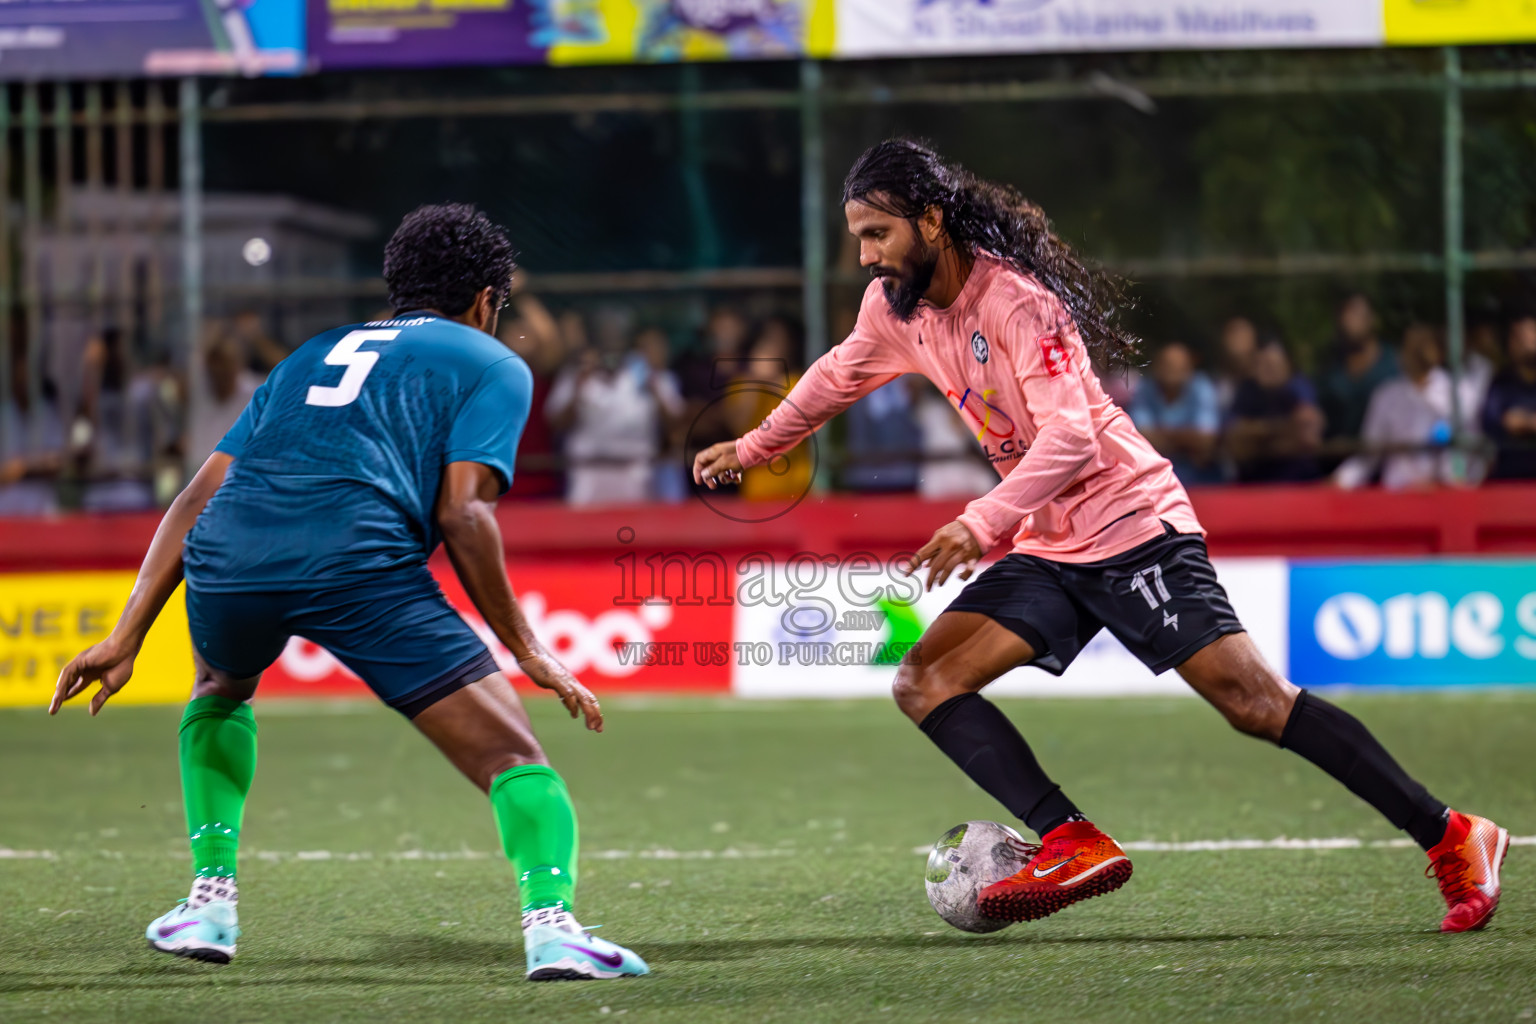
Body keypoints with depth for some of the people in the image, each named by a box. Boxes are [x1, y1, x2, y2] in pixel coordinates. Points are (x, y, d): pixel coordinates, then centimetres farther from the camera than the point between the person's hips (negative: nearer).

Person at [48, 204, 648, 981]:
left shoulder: (314, 355, 34)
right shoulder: (490, 365, 19)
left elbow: (198, 498, 27)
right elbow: (461, 513, 2)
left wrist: (126, 637, 25)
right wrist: (526, 650, 7)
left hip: (227, 553, 5)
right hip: (357, 560, -5)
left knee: (219, 692, 38)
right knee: (512, 755, 1)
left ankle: (210, 901, 32)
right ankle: (550, 923, -21)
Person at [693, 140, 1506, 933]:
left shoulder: (1014, 298, -19)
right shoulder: (896, 307, 5)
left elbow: (1070, 438, -27)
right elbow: (838, 377, 27)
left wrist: (980, 524, -36)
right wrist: (752, 448, 38)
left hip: (1132, 525, -8)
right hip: (1049, 553, 8)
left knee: (1253, 701, -16)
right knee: (925, 681, -8)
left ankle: (1447, 838, -10)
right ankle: (1074, 845, -20)